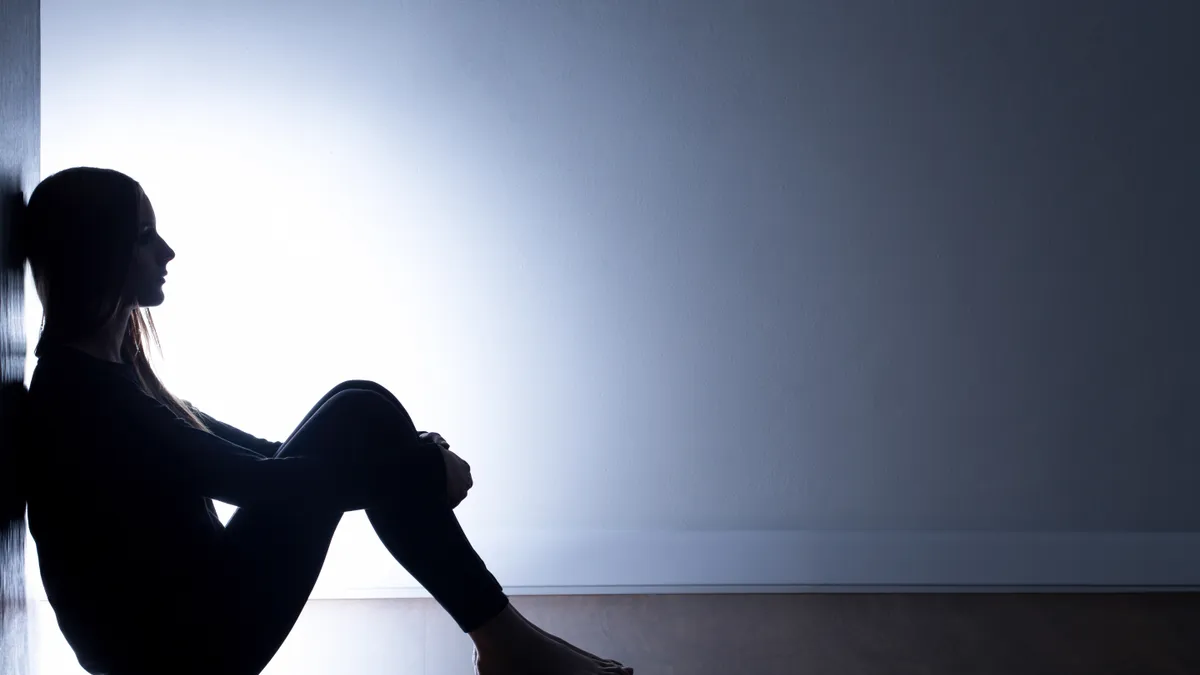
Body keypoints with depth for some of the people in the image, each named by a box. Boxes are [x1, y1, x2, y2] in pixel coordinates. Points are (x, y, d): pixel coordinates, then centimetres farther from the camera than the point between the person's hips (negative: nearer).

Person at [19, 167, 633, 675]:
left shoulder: (103, 373, 13)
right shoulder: (78, 390, -19)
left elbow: (245, 454, 16)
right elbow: (255, 481, -22)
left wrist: (395, 458, 6)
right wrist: (422, 471, -14)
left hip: (188, 617, 9)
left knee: (359, 420, 2)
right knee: (357, 417, -13)